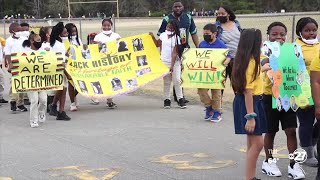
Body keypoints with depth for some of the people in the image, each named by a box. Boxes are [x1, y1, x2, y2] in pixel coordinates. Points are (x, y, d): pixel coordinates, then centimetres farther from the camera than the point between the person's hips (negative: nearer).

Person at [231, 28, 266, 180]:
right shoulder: (251, 62, -19)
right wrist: (250, 117, -25)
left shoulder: (250, 60, 9)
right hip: (249, 103, -11)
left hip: (253, 101, 11)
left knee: (253, 143, 14)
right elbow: (248, 91, -23)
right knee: (257, 143, -10)